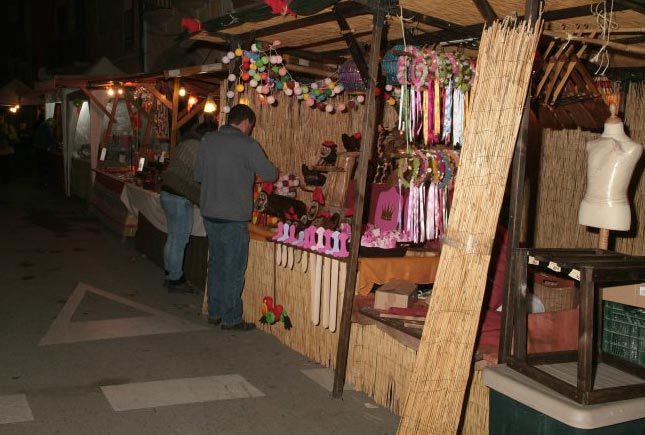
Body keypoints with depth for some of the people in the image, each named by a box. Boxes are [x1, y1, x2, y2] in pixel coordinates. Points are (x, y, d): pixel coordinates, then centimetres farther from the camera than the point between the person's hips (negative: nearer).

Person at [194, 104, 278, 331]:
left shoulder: (208, 140, 5)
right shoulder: (247, 145, -13)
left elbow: (198, 175, 13)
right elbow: (269, 174, -9)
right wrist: (274, 169, 13)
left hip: (209, 213, 6)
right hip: (234, 217, -6)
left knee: (216, 264, 17)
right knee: (233, 269, 3)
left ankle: (214, 313, 25)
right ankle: (231, 319, 10)